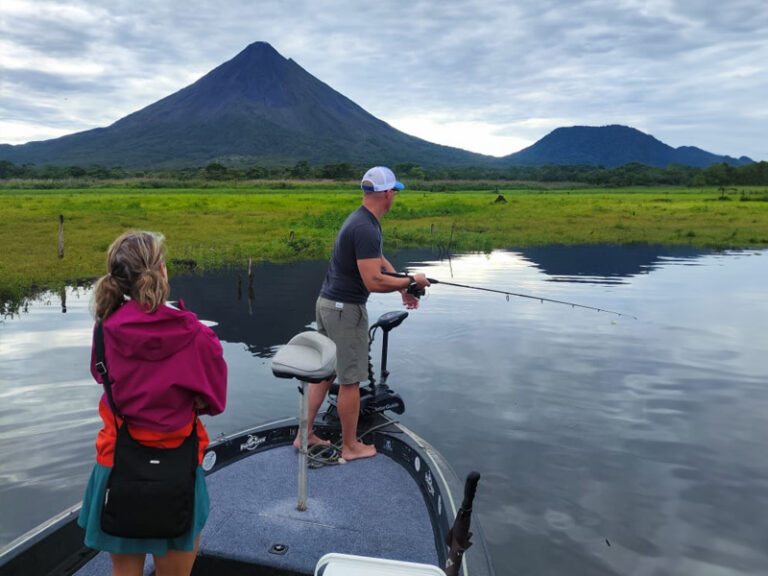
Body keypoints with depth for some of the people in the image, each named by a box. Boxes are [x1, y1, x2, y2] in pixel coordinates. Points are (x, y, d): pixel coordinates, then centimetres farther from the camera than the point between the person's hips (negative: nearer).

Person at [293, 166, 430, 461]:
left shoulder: (359, 219, 11)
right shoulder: (366, 229, -22)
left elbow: (379, 261, 20)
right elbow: (374, 281, -26)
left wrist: (404, 289, 12)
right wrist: (411, 281, -12)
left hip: (326, 303, 10)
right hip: (346, 309, -10)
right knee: (350, 380, 4)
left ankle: (305, 435, 26)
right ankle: (350, 446, 18)